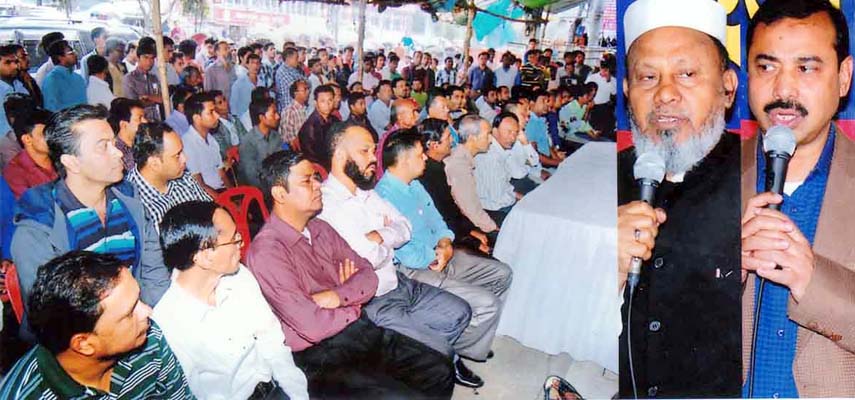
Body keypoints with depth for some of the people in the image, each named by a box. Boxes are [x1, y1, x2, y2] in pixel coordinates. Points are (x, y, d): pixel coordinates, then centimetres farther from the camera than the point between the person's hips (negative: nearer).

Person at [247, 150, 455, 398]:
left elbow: (368, 276, 8)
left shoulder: (321, 229, 8)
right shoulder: (266, 251, -18)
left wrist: (338, 296, -13)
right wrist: (354, 304, -3)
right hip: (318, 357, -7)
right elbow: (313, 327, -22)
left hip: (361, 331, 8)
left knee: (441, 371, -1)